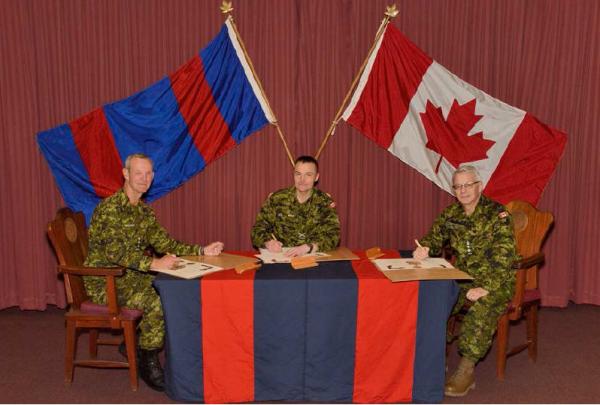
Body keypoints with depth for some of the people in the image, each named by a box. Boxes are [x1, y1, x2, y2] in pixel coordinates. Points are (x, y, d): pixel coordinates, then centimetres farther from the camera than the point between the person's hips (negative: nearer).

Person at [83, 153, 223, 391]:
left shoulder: (143, 211, 11)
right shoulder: (110, 208, -18)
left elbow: (164, 242, 9)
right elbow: (115, 251, -29)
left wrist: (202, 251, -2)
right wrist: (154, 264, -40)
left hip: (129, 277, 8)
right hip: (104, 283, -8)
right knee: (158, 302, -26)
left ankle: (133, 343, 8)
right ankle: (148, 363, -6)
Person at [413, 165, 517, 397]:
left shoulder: (497, 214, -12)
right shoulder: (451, 213, 5)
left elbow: (503, 257, -19)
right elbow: (435, 237, 12)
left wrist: (486, 288, -30)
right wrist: (424, 249, -14)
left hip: (496, 281, -5)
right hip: (463, 277, 5)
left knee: (481, 308, -33)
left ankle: (466, 371, -20)